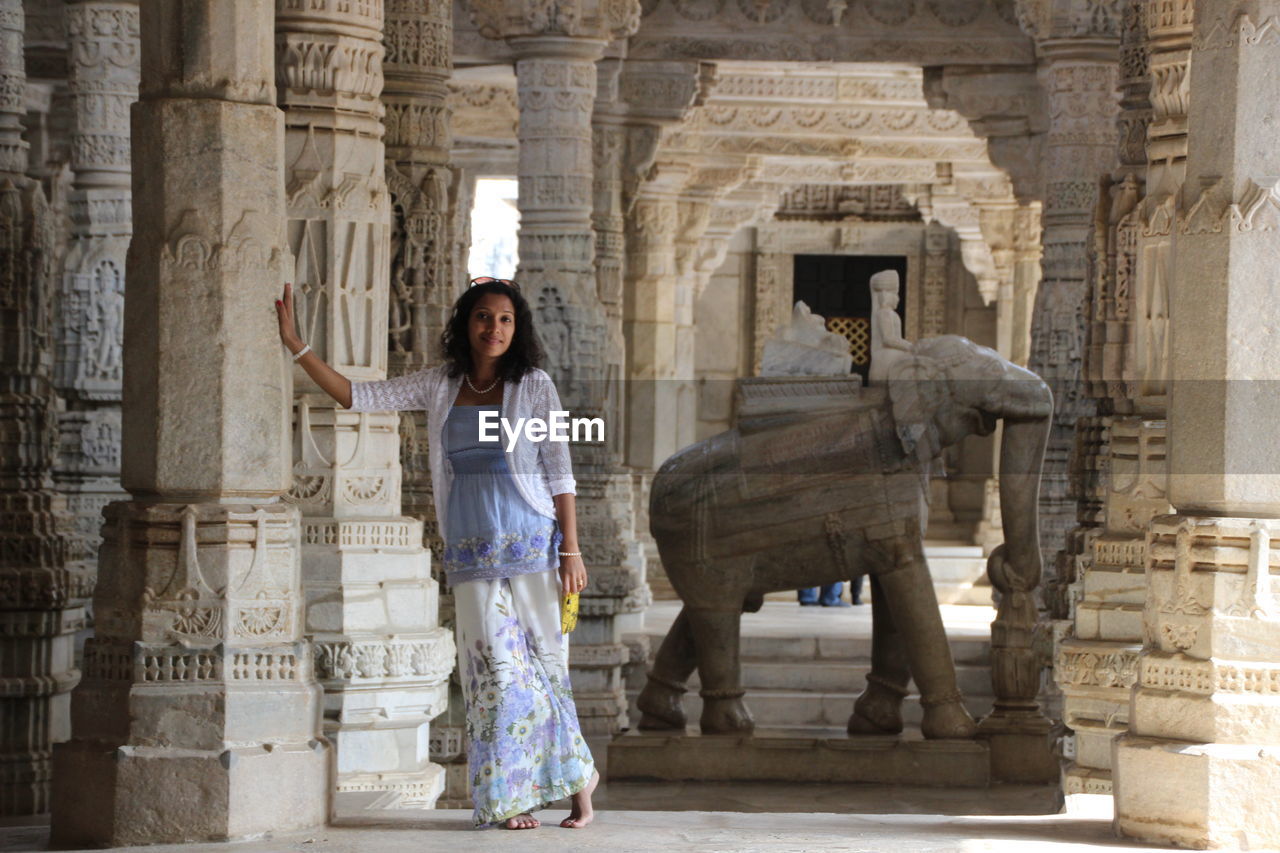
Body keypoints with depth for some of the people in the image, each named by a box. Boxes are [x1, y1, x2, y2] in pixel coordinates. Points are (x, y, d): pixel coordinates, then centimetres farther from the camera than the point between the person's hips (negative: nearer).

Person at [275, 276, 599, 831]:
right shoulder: (438, 388, 9)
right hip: (471, 551, 2)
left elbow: (559, 474, 1)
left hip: (530, 544, -2)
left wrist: (571, 550, -5)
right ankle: (512, 799, 1)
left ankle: (578, 775, 16)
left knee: (543, 661, -1)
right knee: (497, 663, -4)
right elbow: (356, 397, 8)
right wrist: (296, 347, 0)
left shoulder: (535, 388, 2)